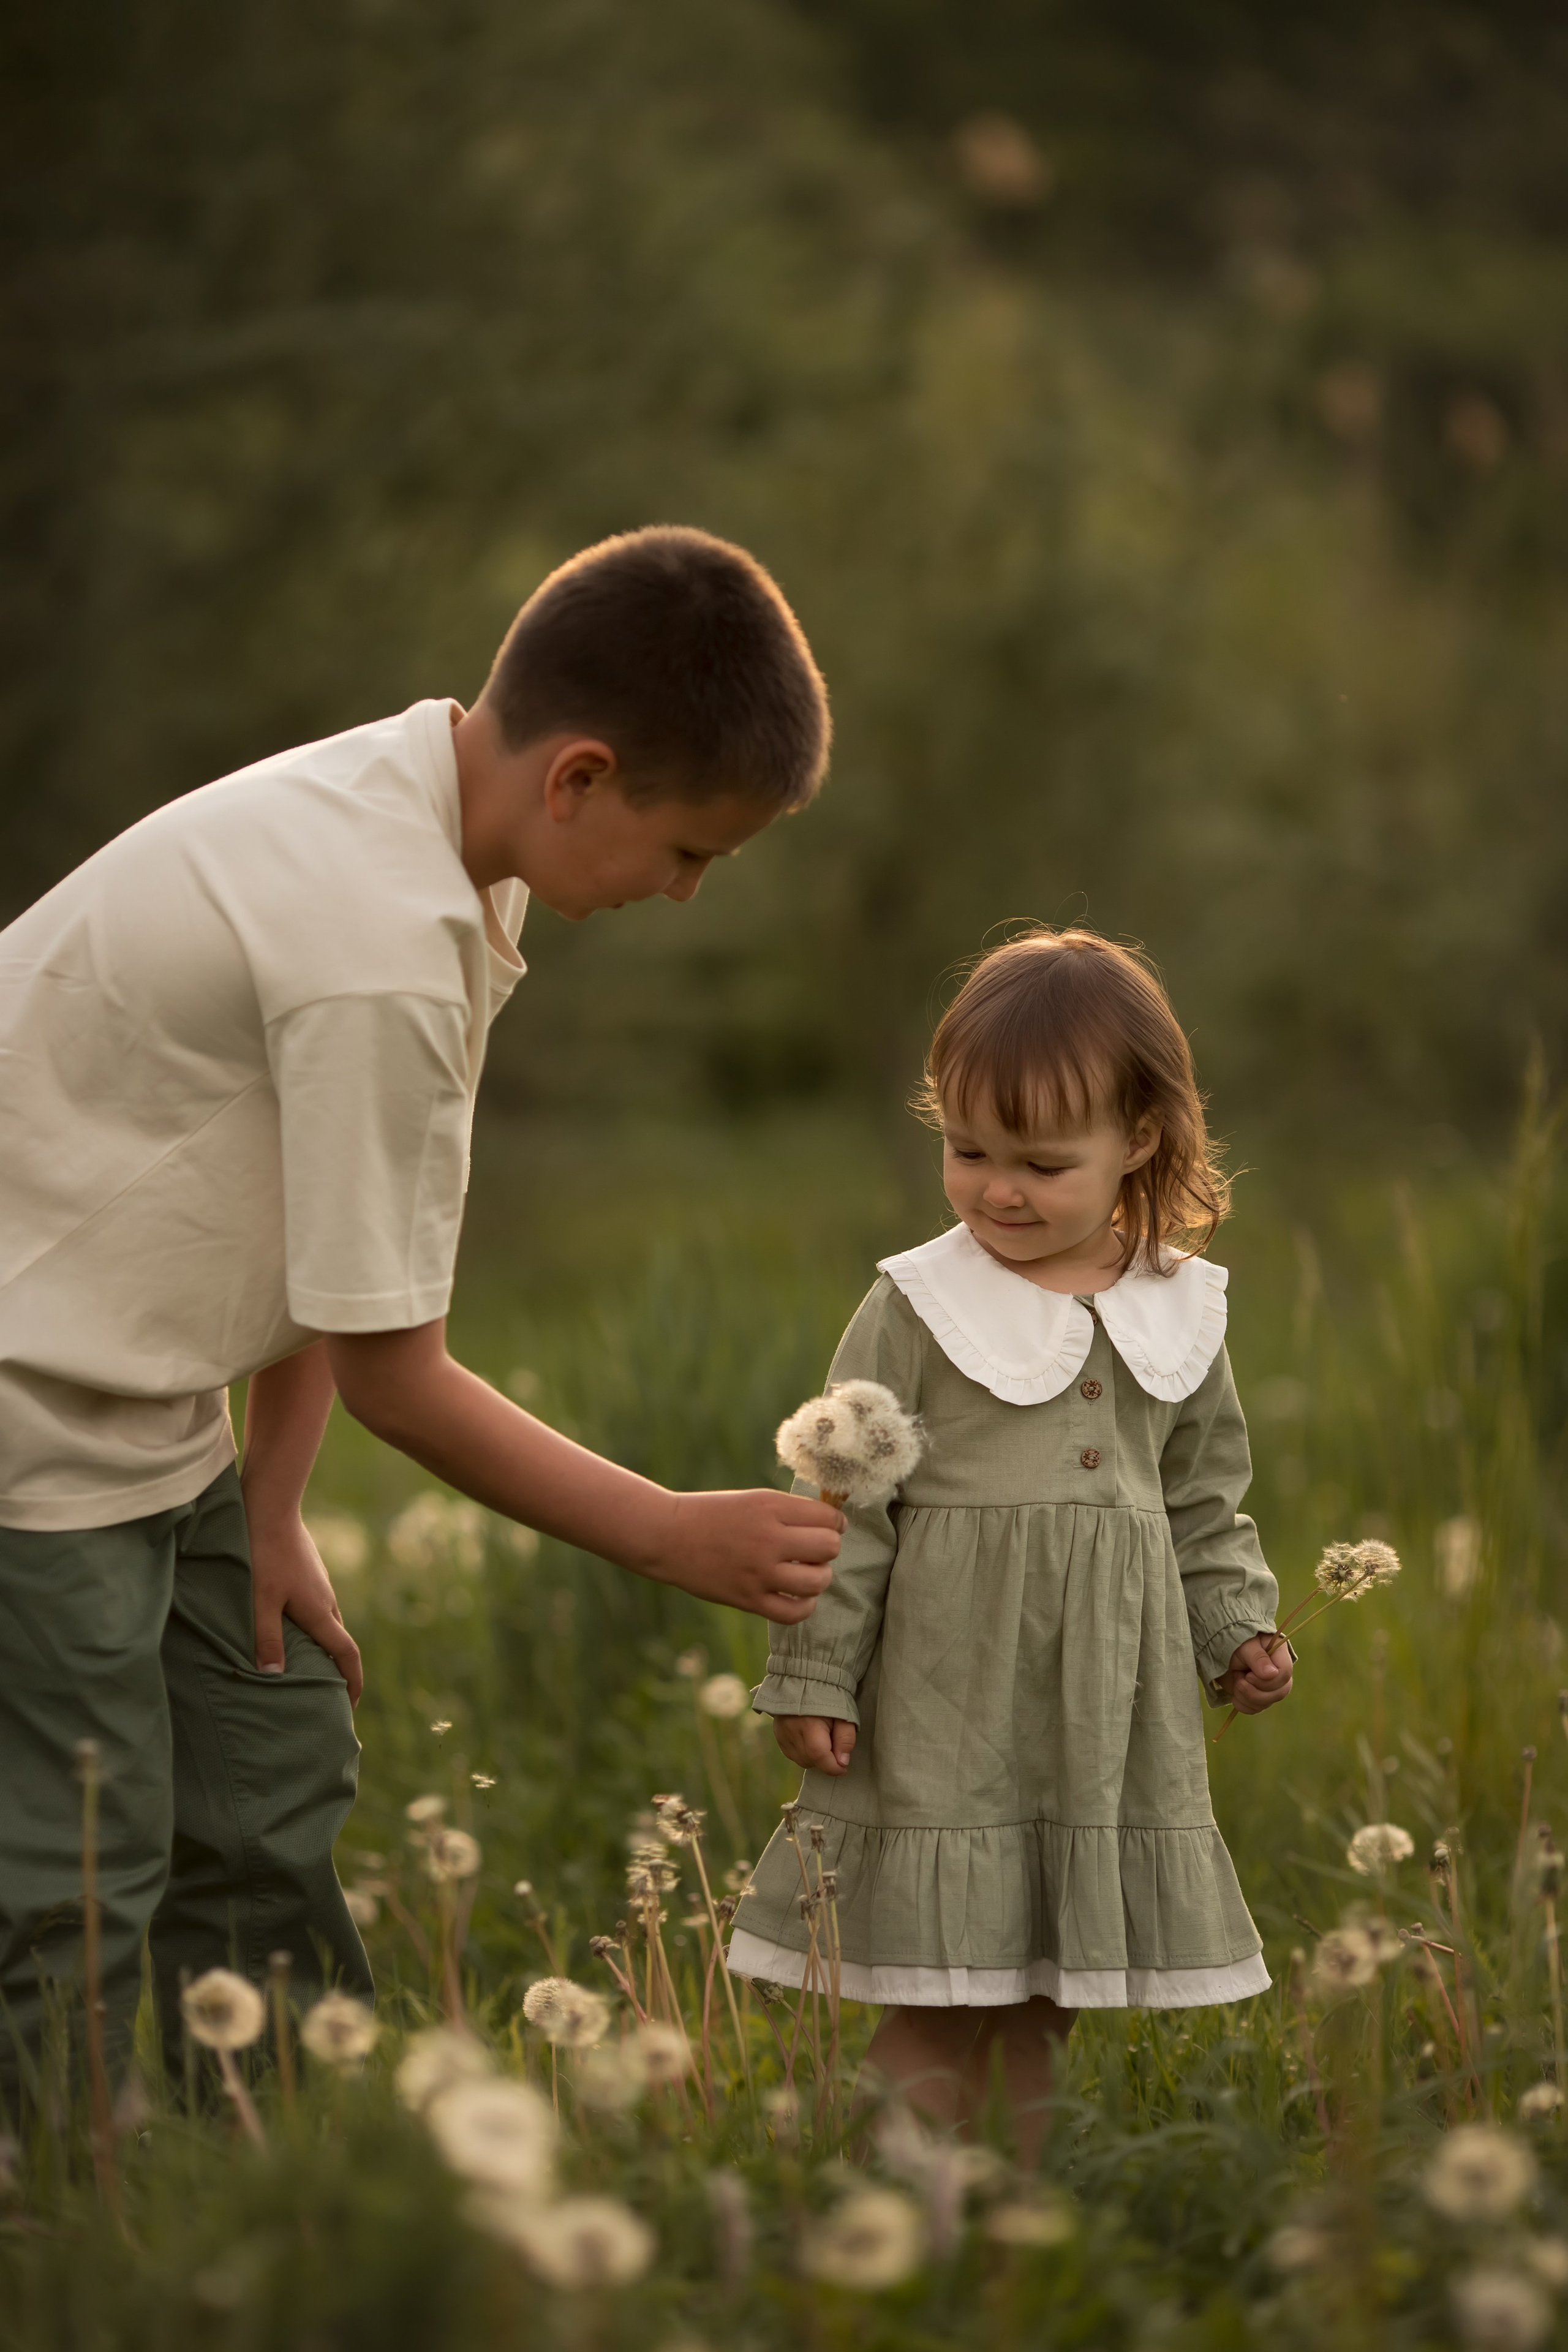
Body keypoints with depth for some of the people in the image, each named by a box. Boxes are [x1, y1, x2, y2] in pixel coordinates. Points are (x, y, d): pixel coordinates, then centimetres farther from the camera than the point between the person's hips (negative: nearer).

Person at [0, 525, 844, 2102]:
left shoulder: (436, 842, 0)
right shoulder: (382, 950, -29)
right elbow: (391, 1373, -21)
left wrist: (269, 1512, 4)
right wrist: (680, 1540, -13)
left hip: (133, 1409, 10)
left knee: (272, 1774, 12)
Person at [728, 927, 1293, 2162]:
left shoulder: (1177, 1315, 6)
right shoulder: (918, 1307, -6)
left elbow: (1206, 1498, 18)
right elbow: (847, 1503, -4)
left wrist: (1237, 1627, 9)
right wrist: (814, 1674, -6)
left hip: (1113, 1714, 4)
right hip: (946, 1703, -4)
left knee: (1044, 2011, 10)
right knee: (936, 2015, -5)